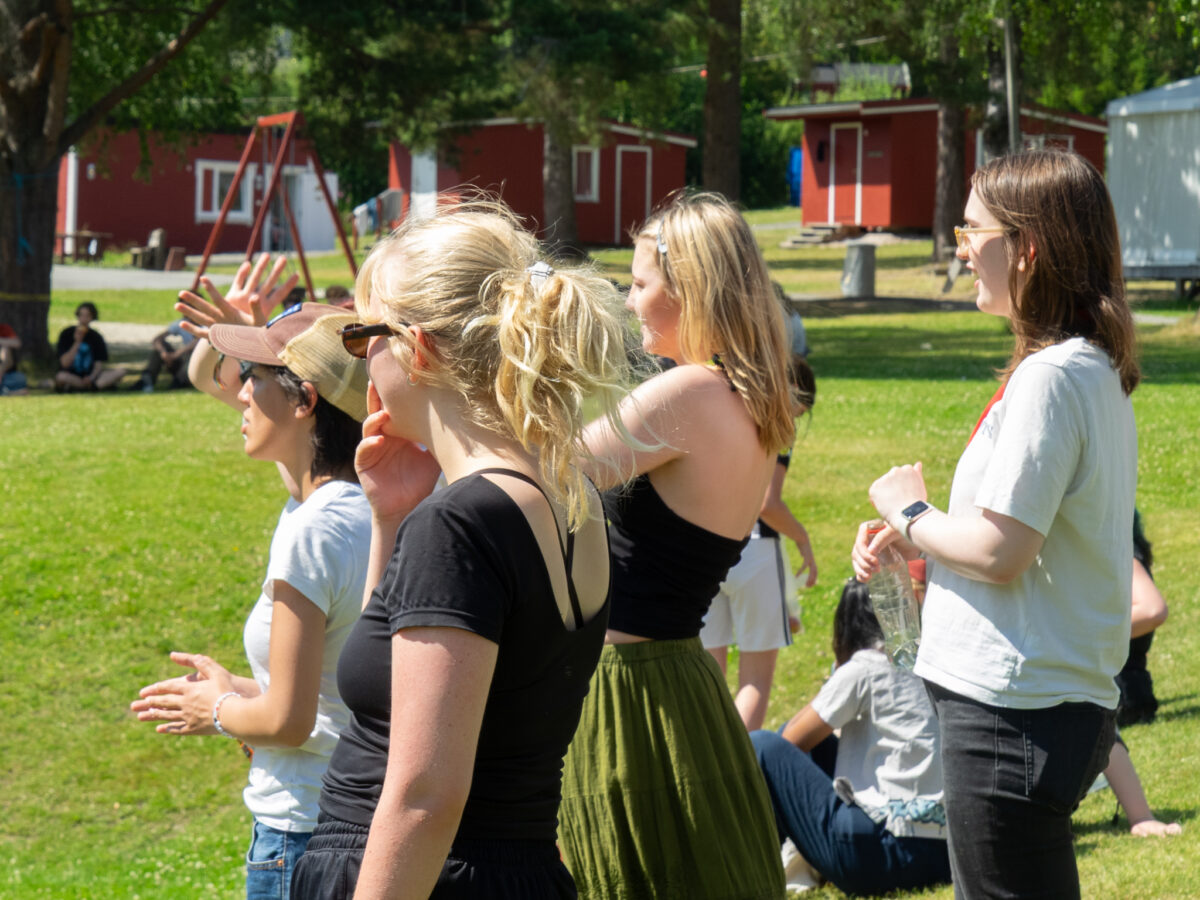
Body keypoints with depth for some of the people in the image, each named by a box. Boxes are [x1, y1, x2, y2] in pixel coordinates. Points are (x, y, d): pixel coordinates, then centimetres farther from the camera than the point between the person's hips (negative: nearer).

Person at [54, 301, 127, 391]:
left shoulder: (96, 337, 5)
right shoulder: (67, 334, -4)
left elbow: (99, 364, 0)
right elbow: (65, 363, -12)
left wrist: (91, 378, -21)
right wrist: (77, 342, -20)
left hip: (90, 375, 4)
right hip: (71, 376, -4)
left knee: (121, 370, -17)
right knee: (61, 377, -38)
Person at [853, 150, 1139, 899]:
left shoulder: (1051, 376, -18)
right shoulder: (1097, 369, 13)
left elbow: (998, 553, -20)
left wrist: (908, 512, -4)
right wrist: (909, 540, 9)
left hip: (1015, 716, -10)